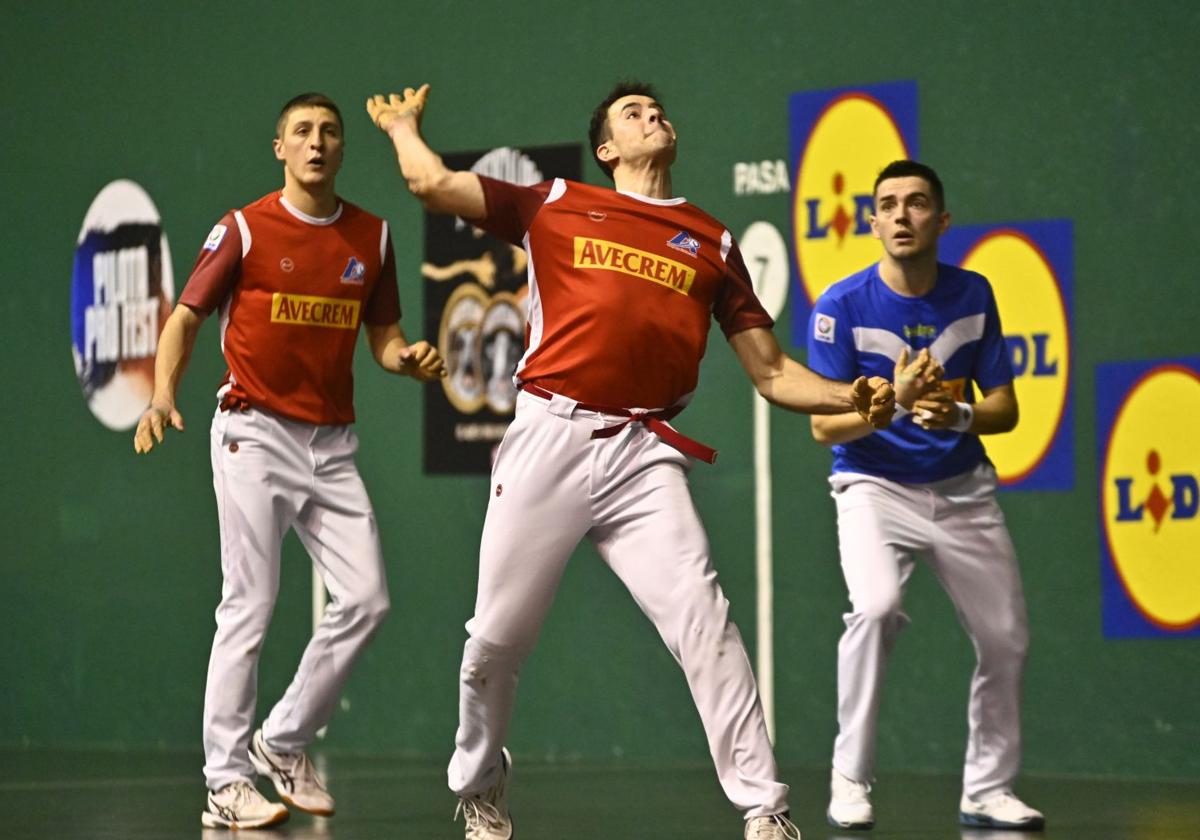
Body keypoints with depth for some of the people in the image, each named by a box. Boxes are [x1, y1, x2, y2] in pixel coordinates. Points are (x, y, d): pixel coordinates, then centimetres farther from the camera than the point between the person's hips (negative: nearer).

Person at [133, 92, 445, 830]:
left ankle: (284, 743, 17)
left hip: (332, 443, 5)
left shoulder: (372, 237, 9)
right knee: (251, 605, -7)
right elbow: (187, 317, -2)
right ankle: (227, 783, -3)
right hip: (256, 433, -5)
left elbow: (383, 338, 15)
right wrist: (164, 395, -18)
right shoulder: (245, 229, -3)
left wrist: (410, 359, -8)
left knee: (366, 599, -1)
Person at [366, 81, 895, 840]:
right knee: (498, 635, 4)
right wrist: (402, 126, 30)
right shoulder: (556, 206, 13)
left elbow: (771, 372, 15)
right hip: (549, 436, 0)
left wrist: (852, 398, -2)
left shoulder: (713, 242, 17)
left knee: (703, 619, -18)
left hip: (643, 454, 0)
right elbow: (434, 183, 11)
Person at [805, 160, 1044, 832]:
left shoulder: (973, 295, -2)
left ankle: (989, 791, 23)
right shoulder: (842, 307, -13)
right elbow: (824, 425, -13)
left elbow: (1005, 410, 1)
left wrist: (957, 413, -22)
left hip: (964, 491, 4)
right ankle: (851, 777, -17)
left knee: (1006, 640, 3)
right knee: (877, 605, -30)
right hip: (876, 487, -4)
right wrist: (895, 401, -31)